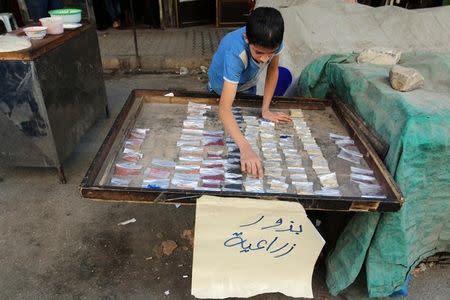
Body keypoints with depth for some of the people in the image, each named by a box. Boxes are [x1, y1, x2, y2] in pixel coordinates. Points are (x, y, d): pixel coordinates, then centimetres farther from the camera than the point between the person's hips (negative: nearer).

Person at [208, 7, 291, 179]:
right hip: (223, 87, -3)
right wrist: (245, 148, -66)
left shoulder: (273, 41, -34)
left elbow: (272, 70, -14)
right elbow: (224, 109, -54)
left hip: (247, 84, 4)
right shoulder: (235, 53, -47)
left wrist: (265, 110, -21)